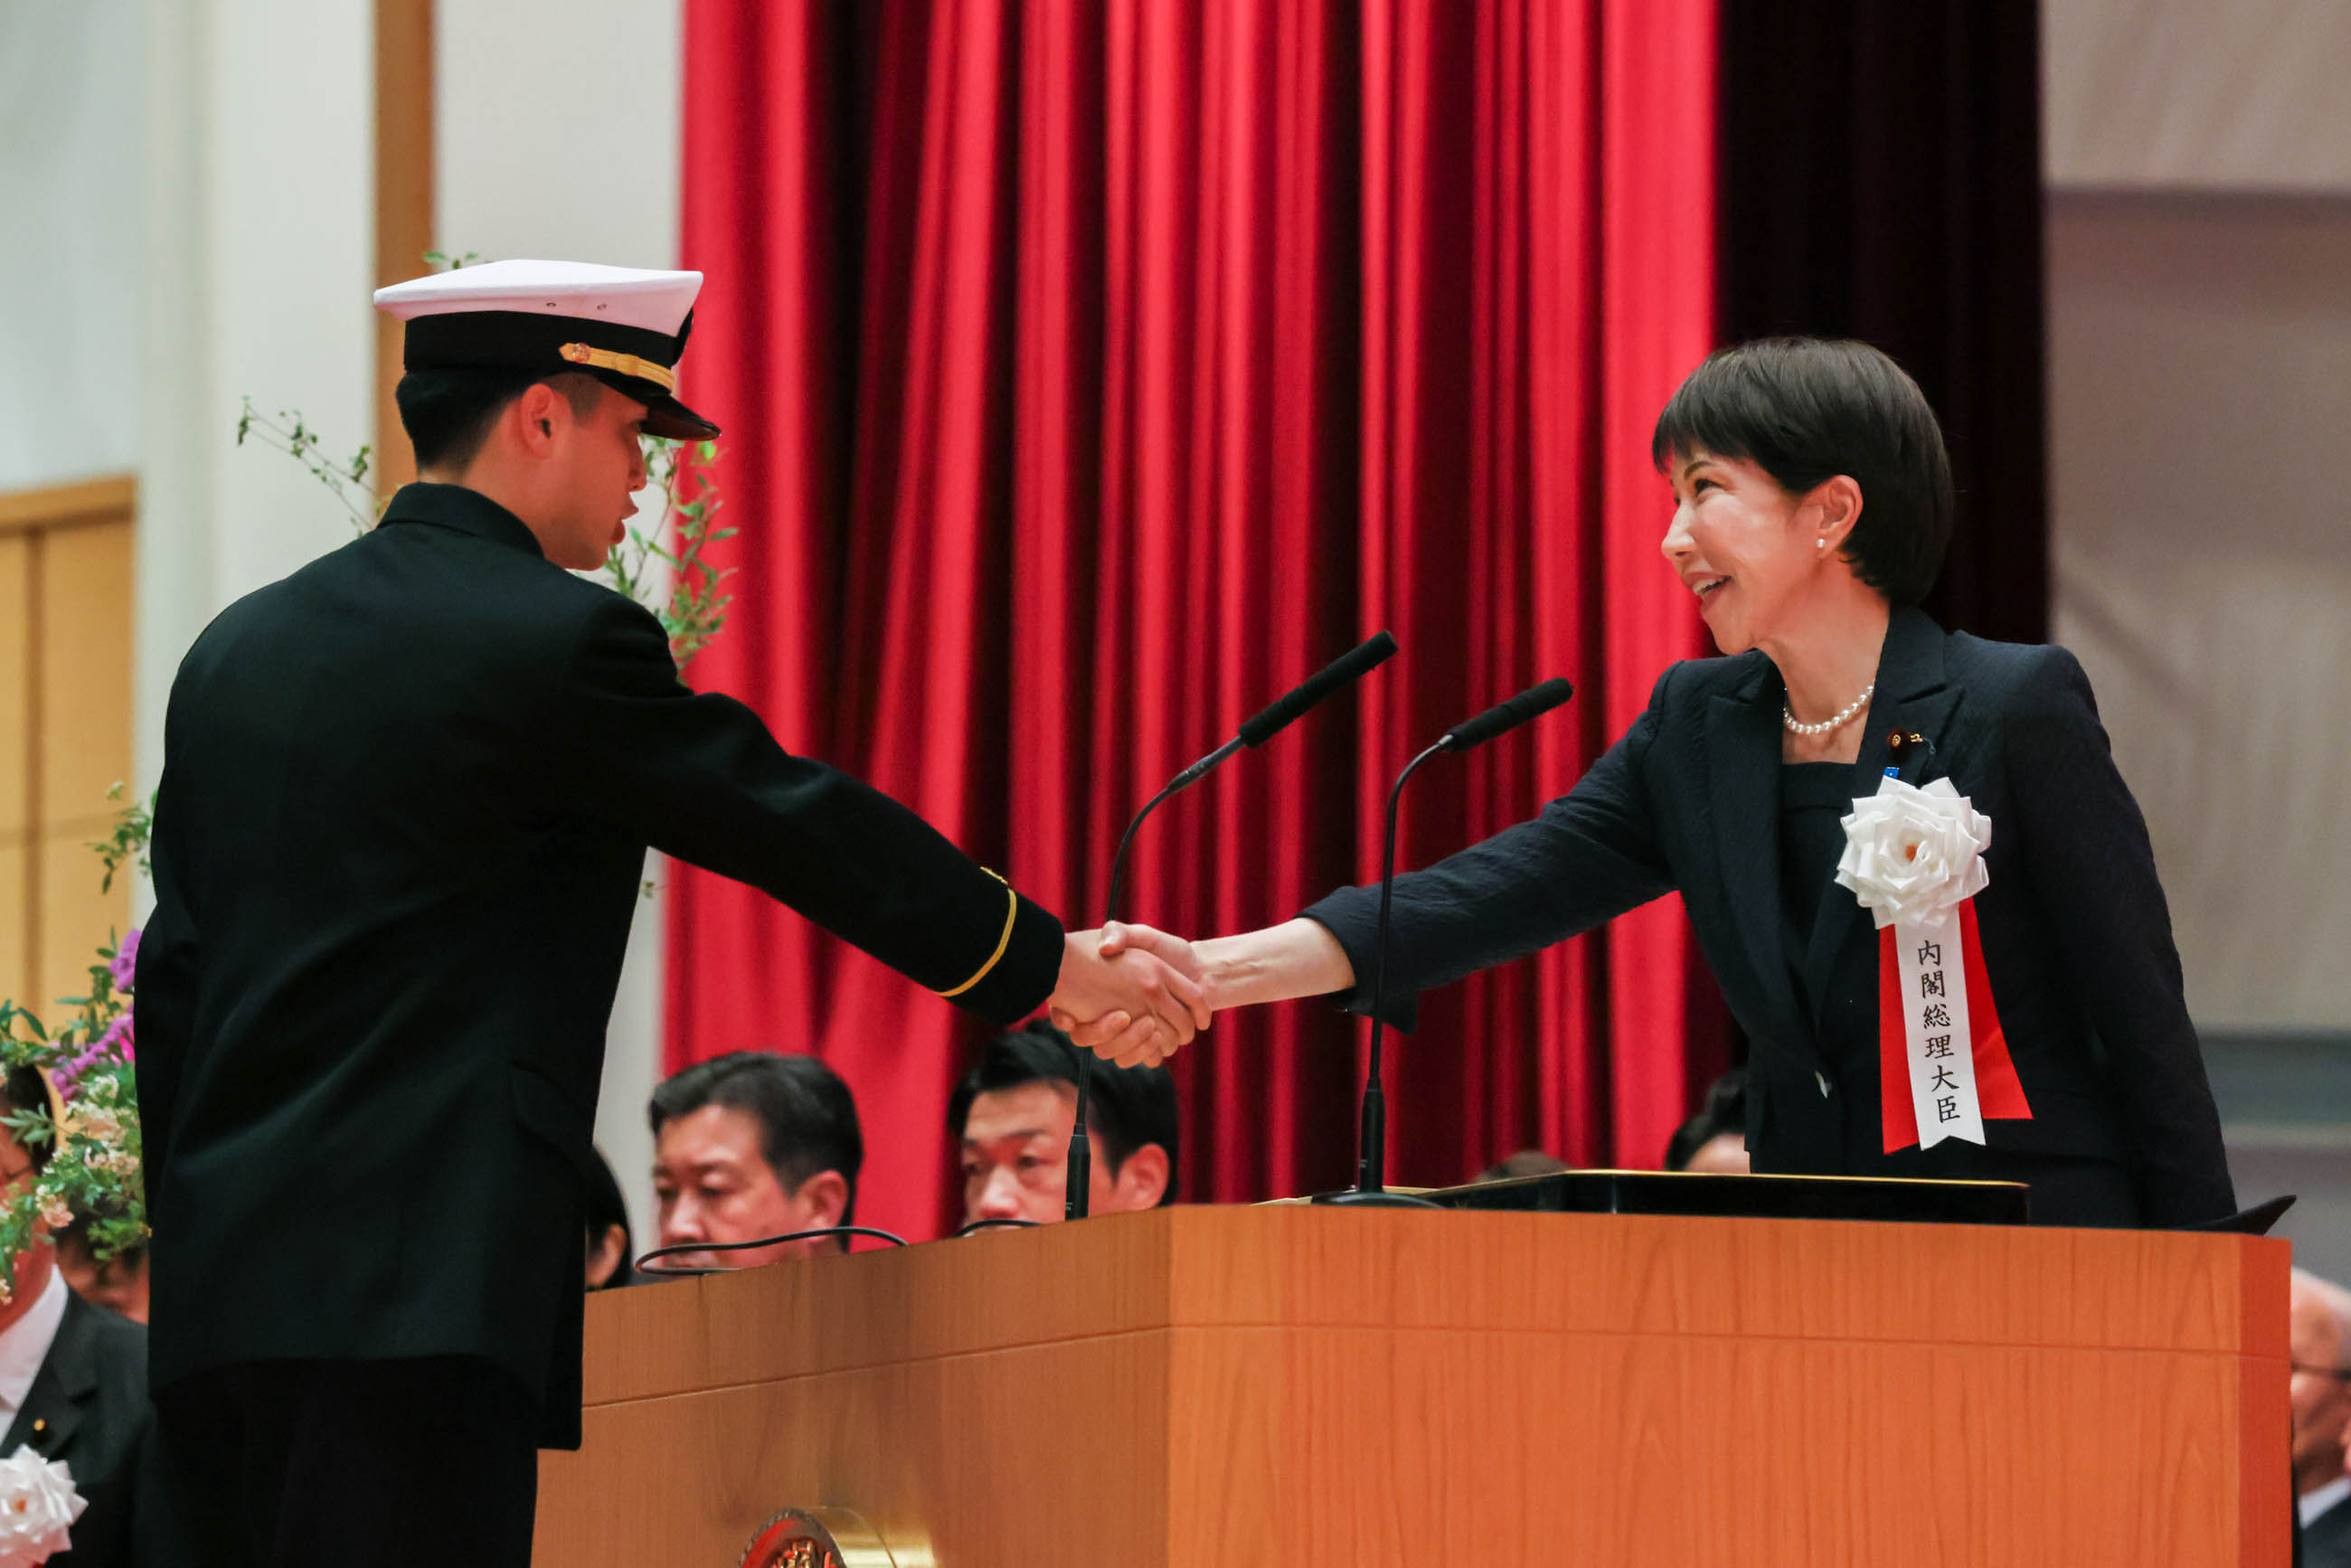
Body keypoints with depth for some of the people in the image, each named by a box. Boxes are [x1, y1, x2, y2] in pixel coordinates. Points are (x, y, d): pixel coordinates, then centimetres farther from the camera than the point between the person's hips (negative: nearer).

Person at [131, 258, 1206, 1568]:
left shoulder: (238, 650, 16)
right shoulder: (555, 640, -6)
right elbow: (801, 824, 0)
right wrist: (1054, 966, 11)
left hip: (216, 1295, 8)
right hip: (409, 1299, -8)